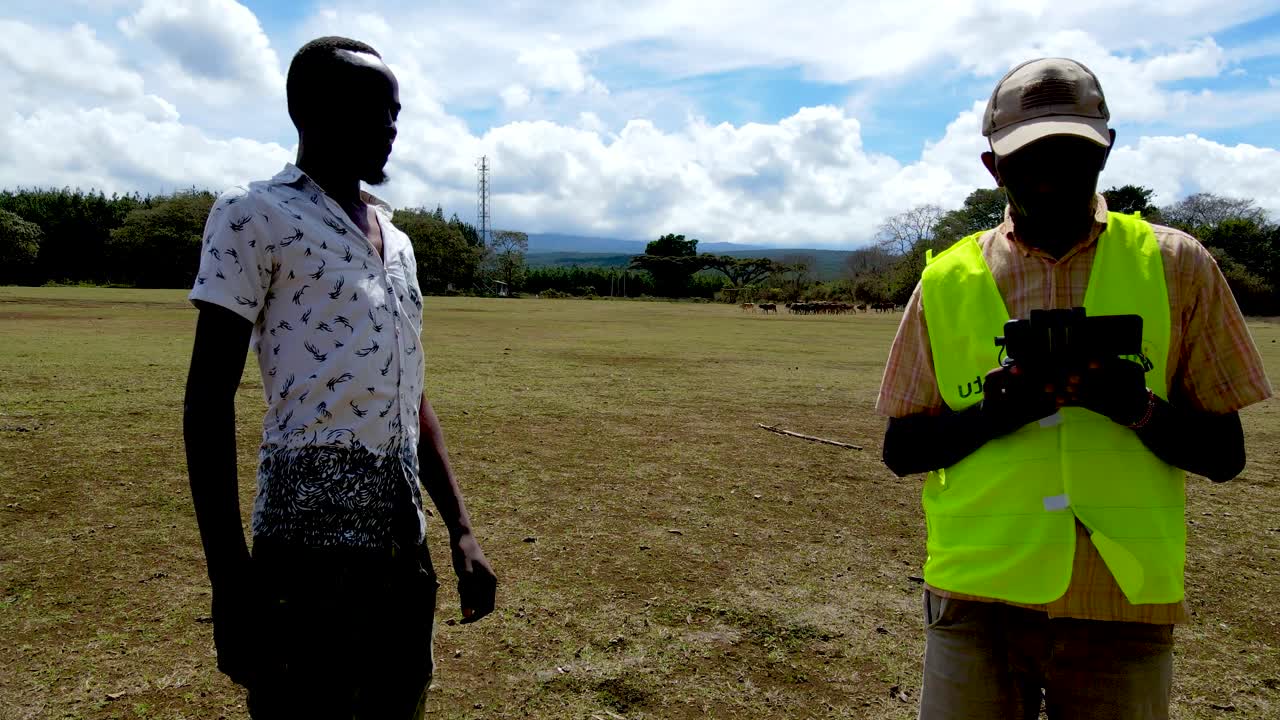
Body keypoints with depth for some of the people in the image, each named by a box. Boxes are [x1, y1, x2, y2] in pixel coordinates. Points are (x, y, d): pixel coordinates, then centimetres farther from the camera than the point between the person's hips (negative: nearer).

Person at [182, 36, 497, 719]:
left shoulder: (395, 237, 15)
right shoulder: (255, 213, -6)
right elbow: (209, 401, -10)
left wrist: (460, 530, 13)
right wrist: (230, 578, -14)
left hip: (406, 538, 7)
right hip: (311, 541, -7)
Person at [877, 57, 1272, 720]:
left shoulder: (1176, 265, 2)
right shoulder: (946, 280, 1)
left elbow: (1224, 456, 4)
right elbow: (900, 450, 4)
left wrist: (1139, 410, -16)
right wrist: (991, 414, -15)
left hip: (1126, 602, 1)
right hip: (979, 597, 0)